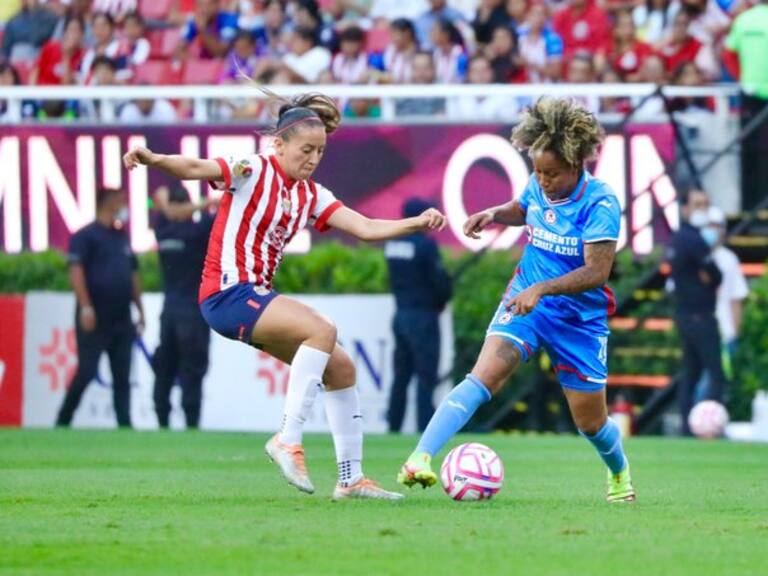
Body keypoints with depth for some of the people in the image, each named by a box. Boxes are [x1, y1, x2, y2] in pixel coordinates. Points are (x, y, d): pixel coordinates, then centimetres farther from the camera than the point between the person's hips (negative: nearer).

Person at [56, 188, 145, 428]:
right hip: (95, 320, -7)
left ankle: (125, 424, 3)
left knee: (122, 377, 3)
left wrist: (140, 310, 16)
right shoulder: (86, 236, -6)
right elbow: (76, 271, -14)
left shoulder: (122, 238, 17)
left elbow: (133, 275, 21)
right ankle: (62, 422, 4)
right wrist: (86, 307, -21)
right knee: (86, 372, -6)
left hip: (121, 320, 7)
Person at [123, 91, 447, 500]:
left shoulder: (311, 195, 13)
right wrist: (154, 159, -42)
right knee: (322, 330, -27)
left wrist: (417, 223, -8)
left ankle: (350, 479, 14)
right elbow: (195, 169, -22)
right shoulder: (253, 171, -7)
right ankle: (288, 441, -24)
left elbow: (366, 229, 7)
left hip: (257, 295, 9)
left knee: (340, 368, 7)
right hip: (228, 292, -9)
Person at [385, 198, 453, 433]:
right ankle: (424, 429, -7)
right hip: (423, 316, -7)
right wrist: (441, 301, 6)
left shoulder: (392, 244, 8)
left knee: (401, 376, 12)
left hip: (401, 314, 7)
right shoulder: (425, 244, -14)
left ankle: (393, 427, 13)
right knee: (426, 377, -4)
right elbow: (441, 281, -15)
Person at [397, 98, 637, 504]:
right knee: (484, 376, -23)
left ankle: (619, 473, 45)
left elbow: (597, 272, -26)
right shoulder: (538, 186, -4)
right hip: (524, 302, 3)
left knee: (590, 421, 10)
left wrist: (541, 289, -35)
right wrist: (493, 214, 0)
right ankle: (420, 459, -35)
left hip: (579, 317, -3)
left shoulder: (600, 203, -21)